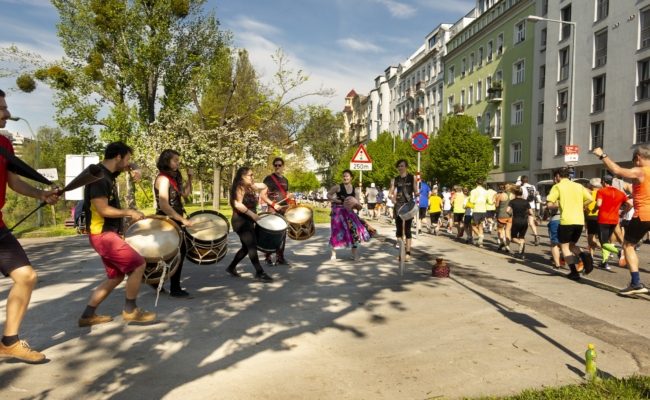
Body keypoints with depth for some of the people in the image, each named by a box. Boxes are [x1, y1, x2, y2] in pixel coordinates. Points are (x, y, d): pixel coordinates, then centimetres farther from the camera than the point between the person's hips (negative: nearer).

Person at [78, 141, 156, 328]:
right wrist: (129, 212, -13)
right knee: (138, 264, -9)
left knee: (116, 276, 14)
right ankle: (130, 310, 4)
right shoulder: (98, 176, -17)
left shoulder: (107, 174, 11)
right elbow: (102, 209, -23)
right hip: (102, 234, -10)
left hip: (108, 233, 10)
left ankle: (88, 315, 21)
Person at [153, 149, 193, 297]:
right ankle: (175, 289, 3)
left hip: (174, 221, 10)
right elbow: (164, 206, -26)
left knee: (181, 251, 15)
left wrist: (189, 178, 6)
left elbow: (186, 194, 17)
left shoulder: (173, 178, 12)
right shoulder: (163, 179, -17)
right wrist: (183, 219, -25)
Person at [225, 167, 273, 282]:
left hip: (247, 221, 10)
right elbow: (238, 204, -25)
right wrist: (251, 214, -27)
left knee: (246, 247, 14)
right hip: (241, 221, -10)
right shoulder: (240, 187, -12)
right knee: (252, 246, -10)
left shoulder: (249, 188, 17)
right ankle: (260, 273, -8)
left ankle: (231, 267, 27)